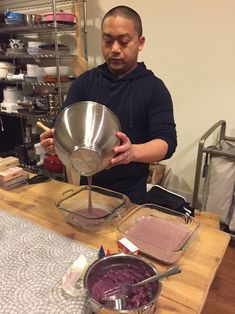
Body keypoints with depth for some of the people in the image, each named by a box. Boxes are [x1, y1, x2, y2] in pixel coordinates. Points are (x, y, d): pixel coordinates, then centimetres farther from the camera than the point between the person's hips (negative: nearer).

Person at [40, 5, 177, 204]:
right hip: (86, 186, 3)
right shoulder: (84, 82, -1)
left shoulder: (154, 87, -9)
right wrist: (55, 140, -26)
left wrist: (133, 152, -38)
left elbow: (167, 141, -17)